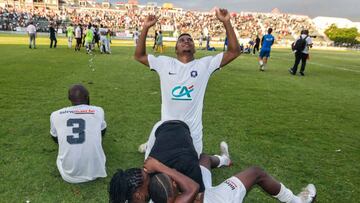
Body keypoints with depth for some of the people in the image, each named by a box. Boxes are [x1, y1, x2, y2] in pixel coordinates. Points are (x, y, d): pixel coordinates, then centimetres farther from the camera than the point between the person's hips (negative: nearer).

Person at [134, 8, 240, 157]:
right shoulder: (165, 63, 0)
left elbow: (234, 52, -7)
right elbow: (138, 55, 2)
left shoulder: (205, 64, -2)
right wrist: (146, 28, -7)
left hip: (192, 130, 0)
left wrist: (226, 23, -15)